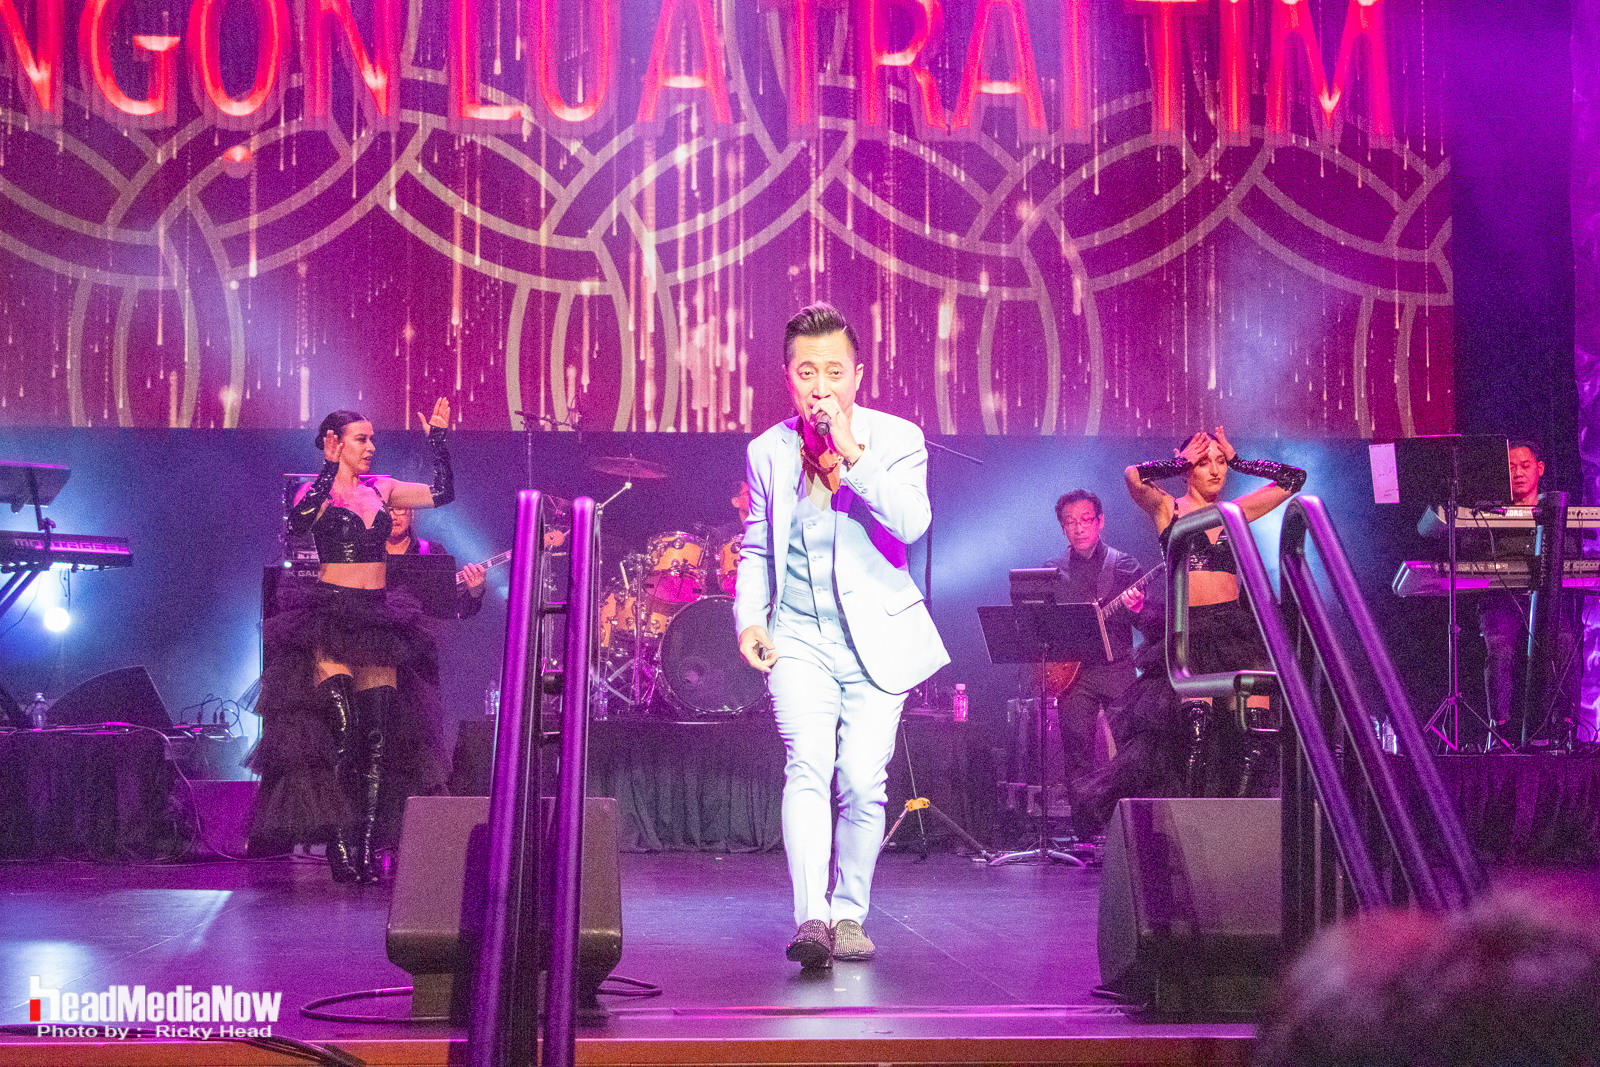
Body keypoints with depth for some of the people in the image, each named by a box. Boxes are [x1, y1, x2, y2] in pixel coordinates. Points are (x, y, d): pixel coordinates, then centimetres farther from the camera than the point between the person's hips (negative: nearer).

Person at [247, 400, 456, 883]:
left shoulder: (380, 489, 13)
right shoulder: (316, 491, -1)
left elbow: (443, 493, 9)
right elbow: (298, 523, -23)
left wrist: (438, 442, 0)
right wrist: (330, 470, -29)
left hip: (377, 618, 5)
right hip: (331, 615, -5)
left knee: (379, 738, 0)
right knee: (342, 734, -13)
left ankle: (369, 846, 3)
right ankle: (341, 847, -7)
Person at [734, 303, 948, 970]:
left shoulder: (896, 440, -1)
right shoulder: (768, 451, 7)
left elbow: (911, 522, -18)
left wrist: (852, 453, -23)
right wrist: (749, 619, 2)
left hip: (876, 638, -1)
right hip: (799, 639, 1)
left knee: (862, 782, -4)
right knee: (807, 766, -18)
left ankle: (850, 914, 16)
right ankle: (811, 919, -27)